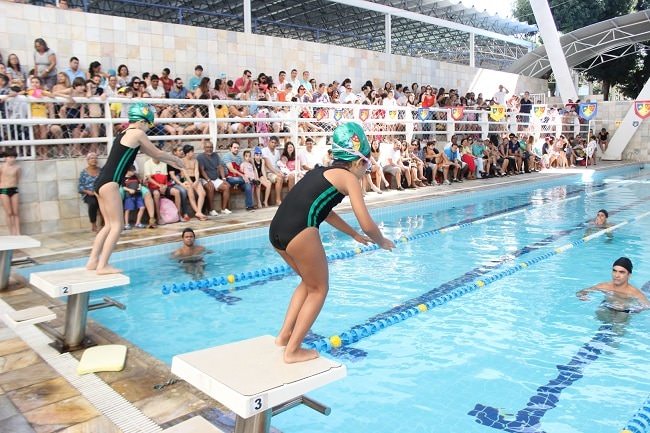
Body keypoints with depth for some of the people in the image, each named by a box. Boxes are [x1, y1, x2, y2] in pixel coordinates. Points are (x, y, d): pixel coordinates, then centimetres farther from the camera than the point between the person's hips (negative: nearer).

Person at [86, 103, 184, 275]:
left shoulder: (124, 133, 21)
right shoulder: (138, 133, -6)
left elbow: (151, 153, 28)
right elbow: (157, 153, 3)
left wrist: (172, 162, 33)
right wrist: (176, 159, 20)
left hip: (101, 182, 9)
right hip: (110, 183, -9)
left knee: (109, 225, 14)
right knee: (117, 225, -5)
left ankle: (93, 261, 16)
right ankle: (103, 265, -5)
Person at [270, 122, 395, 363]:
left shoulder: (322, 171, 27)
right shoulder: (349, 177, 4)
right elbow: (368, 225, 0)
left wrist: (354, 235, 44)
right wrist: (382, 242, 21)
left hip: (276, 231, 8)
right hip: (299, 232, -8)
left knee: (309, 282, 28)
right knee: (318, 290, 13)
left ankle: (285, 334, 28)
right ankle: (293, 350, 15)